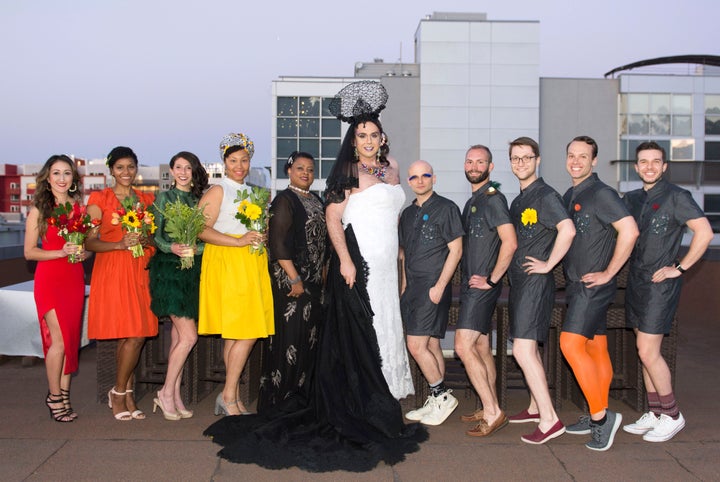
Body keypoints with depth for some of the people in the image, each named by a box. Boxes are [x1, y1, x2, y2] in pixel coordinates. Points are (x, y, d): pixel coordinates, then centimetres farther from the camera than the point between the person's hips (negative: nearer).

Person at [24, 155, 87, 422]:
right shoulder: (39, 210, -3)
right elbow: (29, 251, -4)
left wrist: (81, 249, -6)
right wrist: (60, 252, -16)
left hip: (75, 278, 4)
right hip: (49, 278, -4)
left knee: (71, 339, 6)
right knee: (59, 340, -7)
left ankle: (64, 395, 17)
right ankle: (54, 396, 10)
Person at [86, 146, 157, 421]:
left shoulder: (147, 200, 16)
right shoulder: (100, 199, 3)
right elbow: (89, 242, -3)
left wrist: (147, 241, -6)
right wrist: (120, 244, -17)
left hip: (140, 271, 4)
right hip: (112, 271, -4)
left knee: (137, 335, 1)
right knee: (131, 335, -9)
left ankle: (124, 394, 15)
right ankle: (119, 394, 9)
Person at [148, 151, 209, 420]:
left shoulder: (200, 199, 13)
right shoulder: (164, 198, 2)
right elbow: (155, 236, -2)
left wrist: (195, 249, -12)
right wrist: (172, 248, -21)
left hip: (192, 270, 5)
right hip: (169, 269, -5)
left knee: (178, 336, 8)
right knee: (189, 335, -11)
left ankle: (174, 397, 15)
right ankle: (166, 393, 3)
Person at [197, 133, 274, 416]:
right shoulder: (218, 191, -2)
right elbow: (201, 230, -13)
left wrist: (262, 237, 8)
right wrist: (239, 241, -18)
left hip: (252, 265, 7)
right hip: (226, 264, -7)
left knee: (236, 335, 7)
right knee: (246, 334, -11)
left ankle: (231, 398, 13)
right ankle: (229, 395, 0)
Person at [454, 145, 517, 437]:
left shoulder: (493, 199, -11)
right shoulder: (471, 202, 18)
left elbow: (510, 243, -21)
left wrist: (491, 279, -17)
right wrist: (470, 279, 16)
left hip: (482, 287, -10)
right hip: (471, 285, 10)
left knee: (464, 347, -14)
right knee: (482, 349, 13)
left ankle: (493, 413, -7)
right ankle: (489, 410, 22)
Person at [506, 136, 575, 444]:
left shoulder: (545, 195, -11)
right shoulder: (518, 200, 17)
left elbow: (567, 230, -26)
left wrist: (548, 265, -20)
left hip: (535, 281, -10)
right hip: (519, 280, 10)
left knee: (522, 350, -13)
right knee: (529, 348, 16)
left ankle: (549, 419, -8)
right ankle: (536, 407, 28)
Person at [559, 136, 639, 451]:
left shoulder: (601, 194, -12)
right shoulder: (569, 197, 15)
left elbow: (629, 231, -21)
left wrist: (608, 273, -18)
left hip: (593, 285, -9)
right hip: (577, 285, 9)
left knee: (571, 345, -15)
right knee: (596, 351, 12)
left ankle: (601, 415, -6)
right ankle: (599, 418, 20)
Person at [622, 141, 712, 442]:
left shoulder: (676, 197, -8)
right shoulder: (631, 199, 11)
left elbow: (705, 233, -15)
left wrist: (680, 268, -14)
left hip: (660, 283, -7)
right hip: (636, 281, 7)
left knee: (648, 352, -7)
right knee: (646, 352, 11)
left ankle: (672, 416, 10)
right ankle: (655, 414, 21)